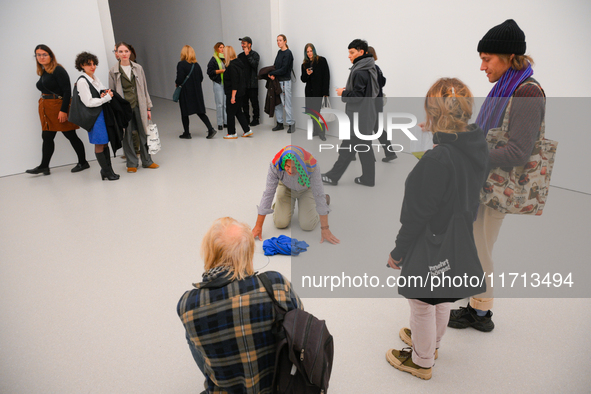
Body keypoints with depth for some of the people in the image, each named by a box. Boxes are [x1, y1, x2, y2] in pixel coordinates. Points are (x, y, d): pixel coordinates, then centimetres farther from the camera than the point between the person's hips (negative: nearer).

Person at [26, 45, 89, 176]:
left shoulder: (58, 70, -10)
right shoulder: (42, 72, 14)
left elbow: (67, 91, -16)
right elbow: (42, 88, 17)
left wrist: (63, 110, -21)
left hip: (59, 106, -7)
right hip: (45, 108, 8)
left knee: (70, 135, 0)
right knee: (47, 137, 7)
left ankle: (83, 162, 10)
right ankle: (44, 166, 10)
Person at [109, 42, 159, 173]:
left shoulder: (138, 68, 7)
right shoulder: (113, 71, 1)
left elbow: (144, 89, 10)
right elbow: (112, 92, 4)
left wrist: (148, 107, 7)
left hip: (139, 105, 2)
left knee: (143, 134, 5)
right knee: (127, 136, 3)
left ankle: (147, 161, 18)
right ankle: (132, 163, 16)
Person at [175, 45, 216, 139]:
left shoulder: (181, 64, -13)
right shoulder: (196, 65, 4)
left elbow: (180, 79, -18)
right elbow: (201, 78, 8)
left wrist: (177, 83, 2)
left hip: (185, 92, -5)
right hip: (197, 92, 5)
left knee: (184, 113, 8)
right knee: (200, 112, 9)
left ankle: (186, 133, 14)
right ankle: (211, 129, -3)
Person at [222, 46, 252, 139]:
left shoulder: (231, 66, -19)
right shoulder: (238, 62, 8)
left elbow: (234, 82, -22)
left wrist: (233, 96, -21)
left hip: (232, 93, -9)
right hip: (240, 93, 9)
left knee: (230, 112, 3)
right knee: (238, 112, 16)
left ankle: (232, 133, 11)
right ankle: (247, 130, 17)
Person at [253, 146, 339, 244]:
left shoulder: (311, 167, -39)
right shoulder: (275, 166, -36)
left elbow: (319, 195, -33)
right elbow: (268, 194, -30)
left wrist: (325, 229, -32)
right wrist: (258, 227, -27)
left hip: (307, 189, -1)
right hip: (286, 188, 1)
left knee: (307, 225, -11)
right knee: (280, 223, -13)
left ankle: (325, 199, 18)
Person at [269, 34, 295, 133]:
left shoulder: (288, 53, -10)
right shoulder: (279, 52, 14)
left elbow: (284, 69, -16)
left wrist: (272, 73, -11)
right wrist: (273, 75, -4)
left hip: (285, 81, -8)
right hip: (277, 80, 8)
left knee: (287, 103, -5)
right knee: (277, 103, 9)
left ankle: (291, 124, 4)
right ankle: (279, 123, 18)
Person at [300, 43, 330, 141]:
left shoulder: (321, 61, -1)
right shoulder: (305, 64, 12)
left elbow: (326, 76, -5)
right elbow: (303, 79, 13)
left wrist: (325, 92, -12)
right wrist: (307, 74, -11)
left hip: (319, 90, -5)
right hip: (309, 91, 5)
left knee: (316, 111, -11)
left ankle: (319, 132, -2)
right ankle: (317, 130, 16)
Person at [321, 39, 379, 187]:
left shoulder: (359, 72, -19)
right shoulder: (370, 69, 11)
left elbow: (357, 96, -22)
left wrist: (343, 93, -6)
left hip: (358, 117, -9)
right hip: (367, 115, 9)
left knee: (347, 147, -1)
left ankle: (333, 176, 9)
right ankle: (368, 177, 20)